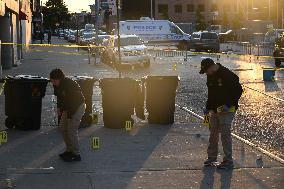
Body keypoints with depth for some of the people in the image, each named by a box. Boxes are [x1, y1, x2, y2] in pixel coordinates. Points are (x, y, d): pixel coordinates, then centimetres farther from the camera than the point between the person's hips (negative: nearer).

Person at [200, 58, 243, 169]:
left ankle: (228, 161, -3)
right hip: (215, 110, 8)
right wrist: (208, 107, 11)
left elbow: (238, 90, -16)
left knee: (225, 134, -9)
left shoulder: (228, 75, -17)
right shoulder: (211, 76, 9)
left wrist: (228, 105, -21)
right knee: (213, 134, 13)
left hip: (227, 110, -8)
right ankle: (211, 158, 24)